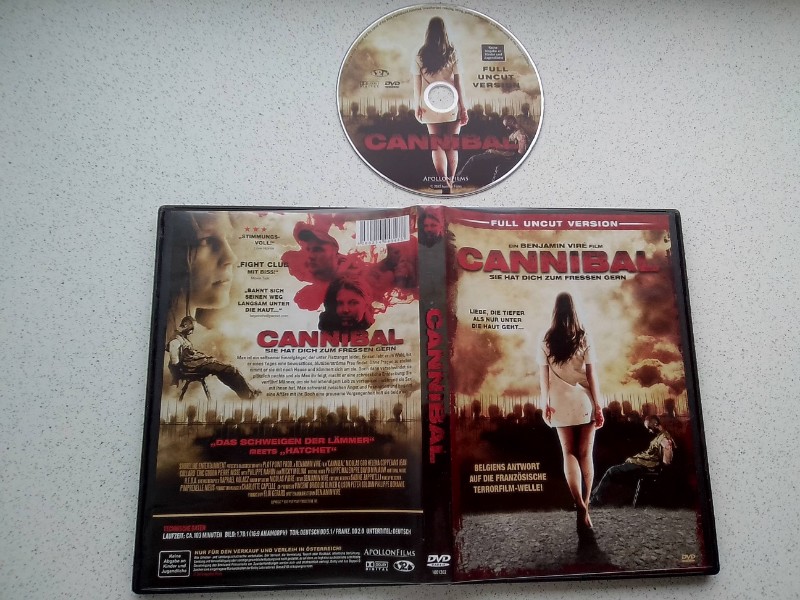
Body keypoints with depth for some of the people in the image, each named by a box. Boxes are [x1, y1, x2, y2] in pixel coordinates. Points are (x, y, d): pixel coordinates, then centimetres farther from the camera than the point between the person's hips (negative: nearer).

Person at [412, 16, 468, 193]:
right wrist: (463, 108, -1)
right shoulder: (452, 54, -4)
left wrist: (417, 106, 9)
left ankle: (444, 183, -7)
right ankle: (450, 182, 15)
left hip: (431, 107, 1)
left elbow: (417, 84, -1)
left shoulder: (420, 56, -2)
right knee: (452, 146, 10)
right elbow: (458, 82, -5)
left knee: (436, 146, 6)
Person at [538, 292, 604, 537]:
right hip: (584, 402, 0)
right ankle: (585, 506, 15)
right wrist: (598, 406, -1)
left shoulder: (546, 341, -2)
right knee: (585, 454, 10)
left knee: (569, 454, 6)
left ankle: (580, 506, -10)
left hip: (561, 404, 0)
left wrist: (546, 404, 7)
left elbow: (543, 376, -1)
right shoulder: (584, 338, -4)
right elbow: (592, 374, -6)